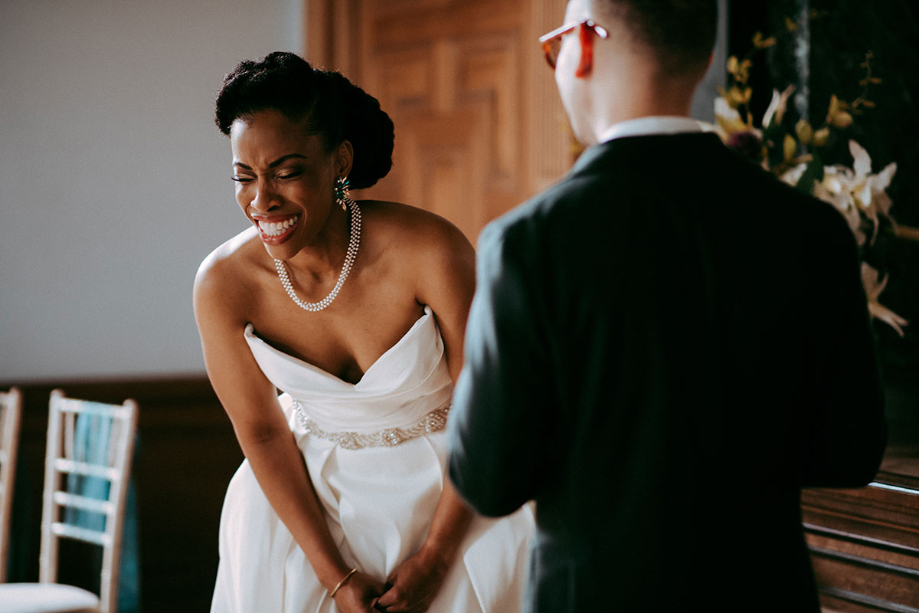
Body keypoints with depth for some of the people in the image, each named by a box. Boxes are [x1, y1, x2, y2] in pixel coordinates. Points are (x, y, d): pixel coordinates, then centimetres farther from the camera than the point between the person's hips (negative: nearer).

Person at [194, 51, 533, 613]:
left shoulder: (433, 252, -26)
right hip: (304, 491, 2)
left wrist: (435, 557, -12)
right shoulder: (222, 285, -18)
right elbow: (262, 433, -7)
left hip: (444, 487, -1)